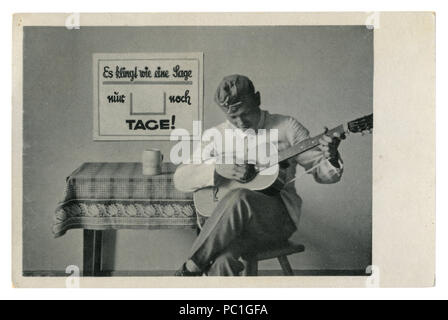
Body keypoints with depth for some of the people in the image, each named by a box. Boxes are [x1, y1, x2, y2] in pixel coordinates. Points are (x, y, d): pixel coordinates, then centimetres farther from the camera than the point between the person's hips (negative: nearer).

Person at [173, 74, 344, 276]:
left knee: (239, 198, -35)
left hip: (278, 217, 0)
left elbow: (322, 173, 5)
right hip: (227, 223, 1)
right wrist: (218, 170, -13)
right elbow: (180, 178, 4)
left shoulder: (286, 127, 6)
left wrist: (331, 159, -19)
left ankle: (191, 269, -22)